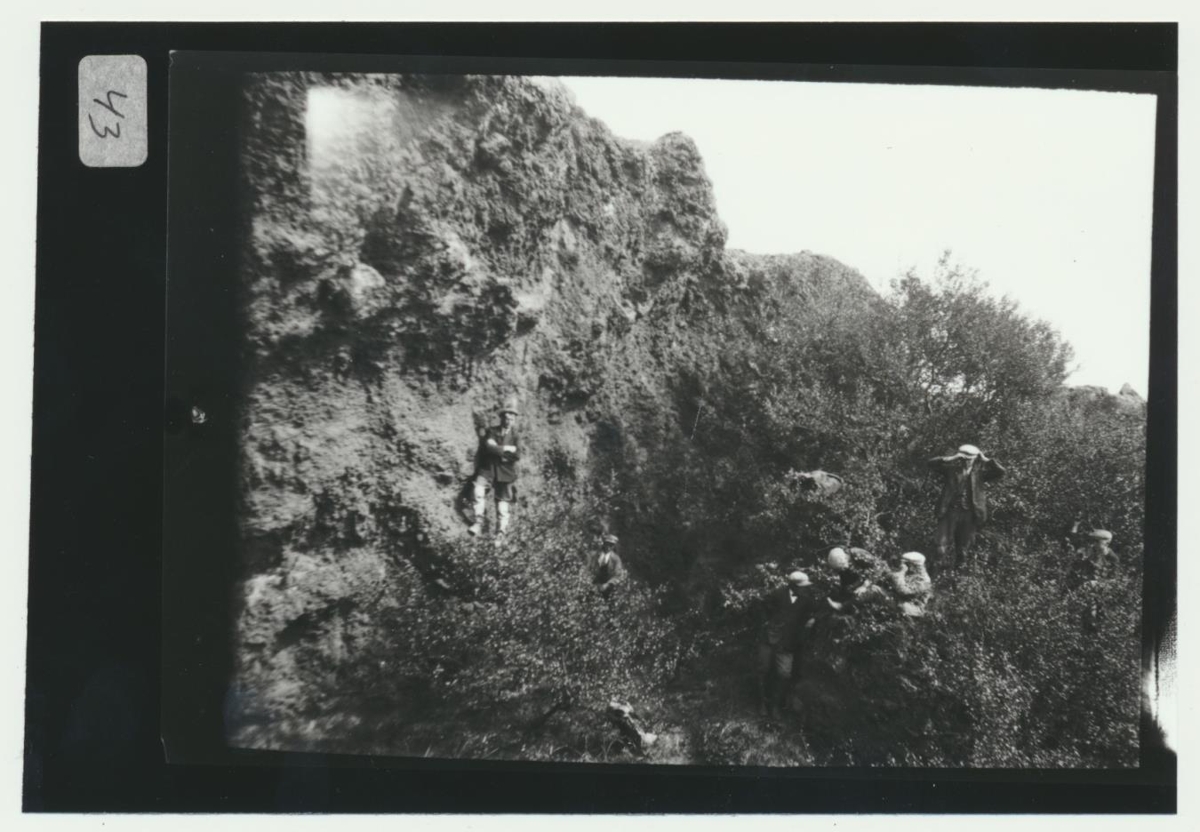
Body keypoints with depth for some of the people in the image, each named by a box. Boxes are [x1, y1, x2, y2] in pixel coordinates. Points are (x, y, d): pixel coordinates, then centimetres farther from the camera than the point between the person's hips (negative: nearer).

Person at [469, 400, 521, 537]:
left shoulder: (515, 435, 6)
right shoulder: (491, 431, 4)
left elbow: (517, 455, -6)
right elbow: (488, 447, -14)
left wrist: (498, 451, -8)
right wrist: (506, 449, -12)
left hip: (505, 473, 1)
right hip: (487, 468, -1)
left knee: (504, 500, 3)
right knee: (479, 490, -22)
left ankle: (501, 530, 11)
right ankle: (478, 522, -18)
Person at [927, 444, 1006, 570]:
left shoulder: (979, 471, 2)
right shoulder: (951, 467, 0)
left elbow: (1000, 472, -6)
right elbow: (932, 463, -8)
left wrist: (985, 460, -10)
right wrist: (951, 459, -15)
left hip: (969, 513, 1)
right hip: (950, 510, -1)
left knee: (964, 544, 13)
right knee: (944, 542, -2)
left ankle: (959, 566, 31)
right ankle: (941, 564, 13)